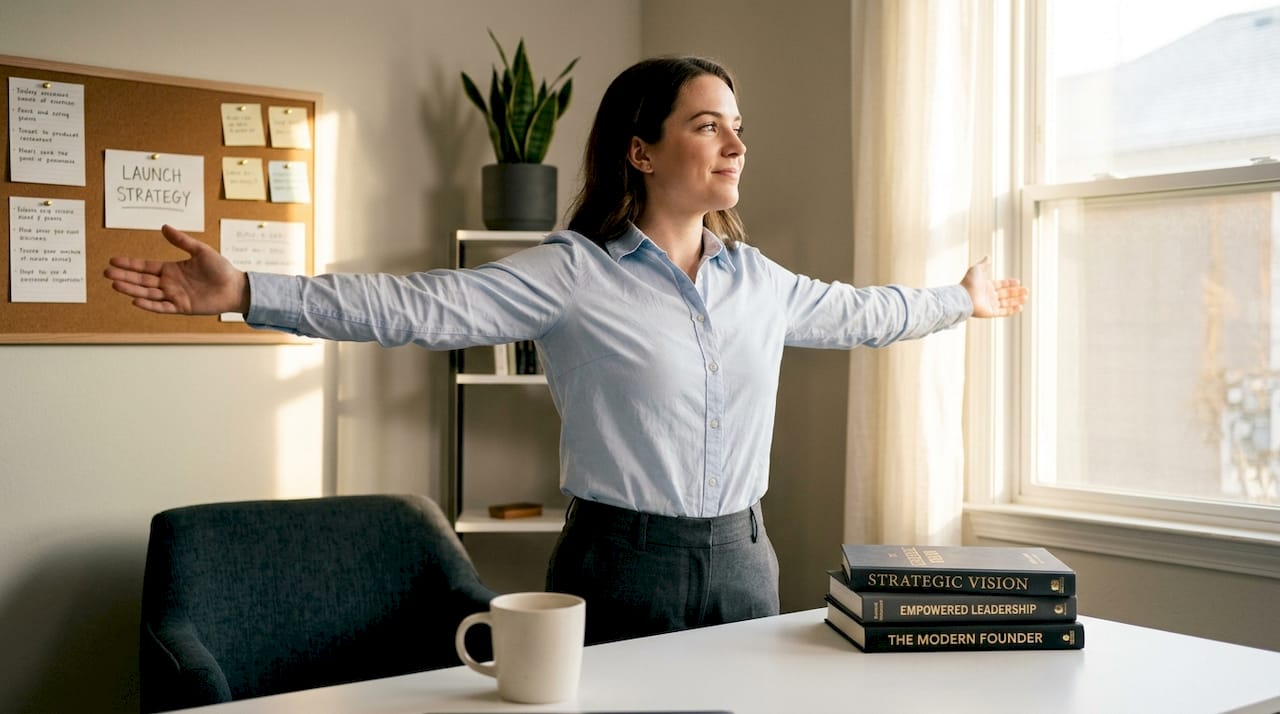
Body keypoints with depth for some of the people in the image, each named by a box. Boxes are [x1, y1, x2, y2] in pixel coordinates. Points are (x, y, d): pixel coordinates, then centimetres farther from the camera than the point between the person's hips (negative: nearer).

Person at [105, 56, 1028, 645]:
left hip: (742, 561, 5)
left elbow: (854, 312, 24)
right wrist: (245, 292, -27)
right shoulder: (571, 272, -11)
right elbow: (421, 306, -19)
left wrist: (962, 299, 34)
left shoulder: (756, 278, 7)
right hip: (621, 564, -5)